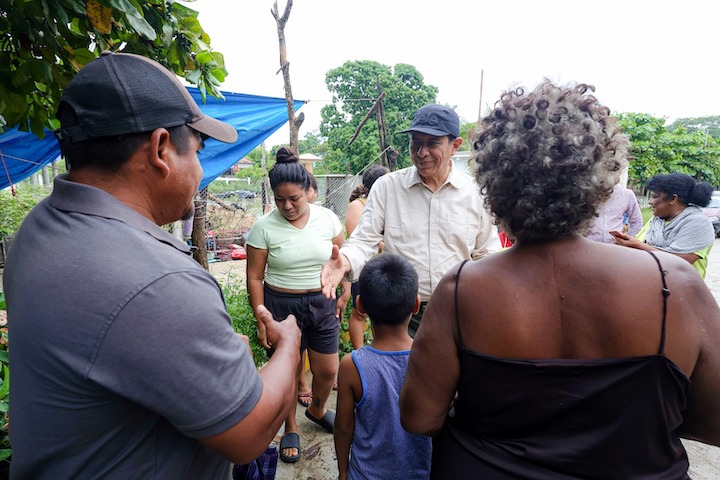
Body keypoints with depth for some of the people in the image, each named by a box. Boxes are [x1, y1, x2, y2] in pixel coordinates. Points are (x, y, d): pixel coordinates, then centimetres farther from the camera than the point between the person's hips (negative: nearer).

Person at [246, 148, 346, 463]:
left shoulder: (327, 218, -4)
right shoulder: (264, 227, -10)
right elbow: (255, 277, -5)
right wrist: (261, 321, -6)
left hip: (322, 303, 2)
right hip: (281, 305, -2)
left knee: (328, 370, 11)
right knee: (289, 370, 10)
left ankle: (317, 410, 44)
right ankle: (290, 428, 37)